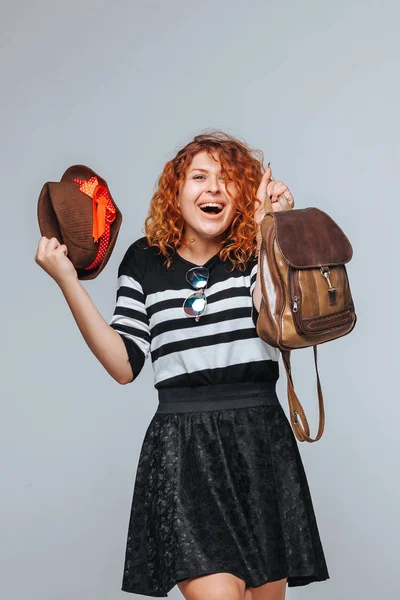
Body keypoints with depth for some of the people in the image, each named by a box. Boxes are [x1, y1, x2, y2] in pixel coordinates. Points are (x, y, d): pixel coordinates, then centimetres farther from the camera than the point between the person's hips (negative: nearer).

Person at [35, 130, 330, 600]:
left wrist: (270, 232, -17)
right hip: (181, 449, -1)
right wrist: (66, 280, -3)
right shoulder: (145, 259, 7)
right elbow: (124, 364, 0)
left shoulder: (256, 254, 5)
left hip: (260, 442, 1)